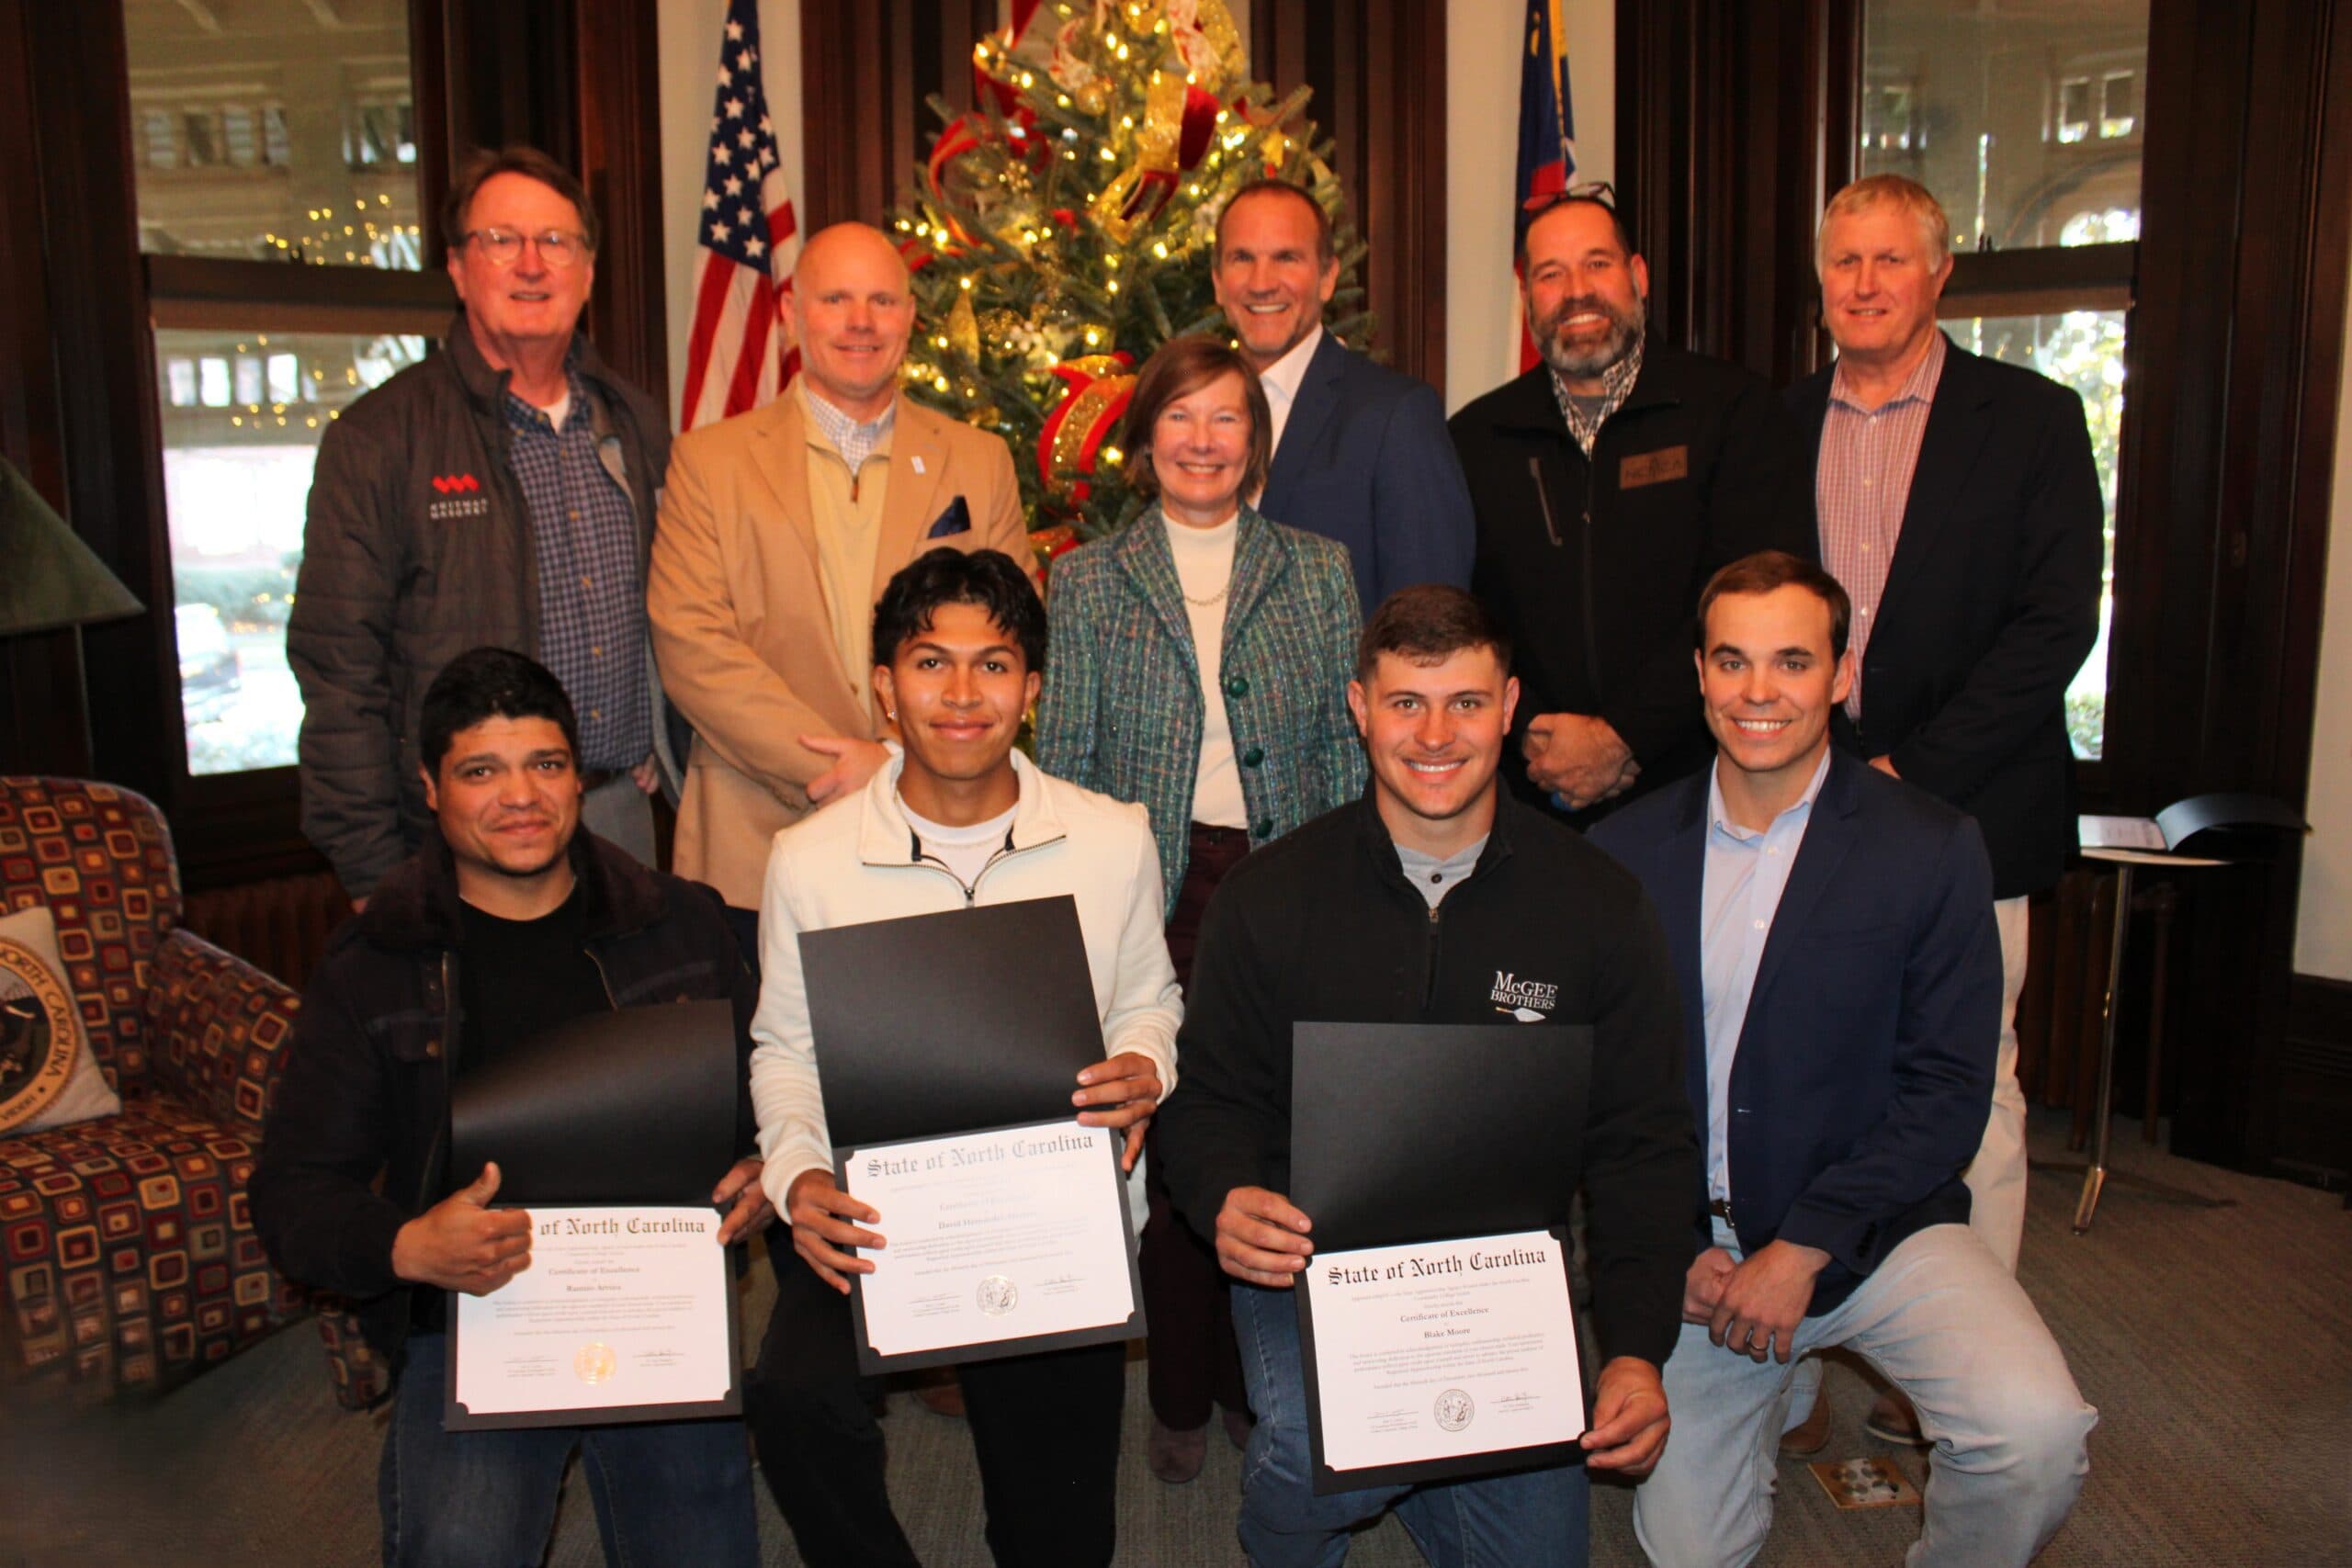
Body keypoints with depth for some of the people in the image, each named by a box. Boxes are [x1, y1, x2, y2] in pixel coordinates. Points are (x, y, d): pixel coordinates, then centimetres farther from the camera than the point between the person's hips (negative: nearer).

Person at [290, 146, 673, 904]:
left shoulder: (634, 425, 11)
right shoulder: (377, 439, -5)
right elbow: (338, 675, -7)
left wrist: (669, 765, 9)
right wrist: (376, 881, -9)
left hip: (622, 814, 4)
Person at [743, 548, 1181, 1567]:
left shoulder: (1113, 840, -3)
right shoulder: (809, 860, -4)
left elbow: (1147, 998, 12)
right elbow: (785, 1049, 7)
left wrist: (1144, 1070, -11)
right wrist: (798, 1175, -11)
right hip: (875, 1213, 0)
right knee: (795, 1396, -28)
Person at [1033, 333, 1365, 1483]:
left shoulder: (1317, 571, 8)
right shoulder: (1088, 582, 5)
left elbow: (1347, 747, 7)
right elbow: (1064, 763, 4)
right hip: (1150, 896, -1)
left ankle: (1261, 1383, 26)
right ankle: (1180, 1398, 24)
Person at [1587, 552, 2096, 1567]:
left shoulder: (1932, 850, -7)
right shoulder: (1622, 854, -1)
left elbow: (1948, 1093, -9)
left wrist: (1801, 1252, -16)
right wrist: (1673, 1250, -8)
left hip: (1871, 1228, -1)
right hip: (1688, 1247, 2)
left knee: (2037, 1436, -25)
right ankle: (1766, 1398, 35)